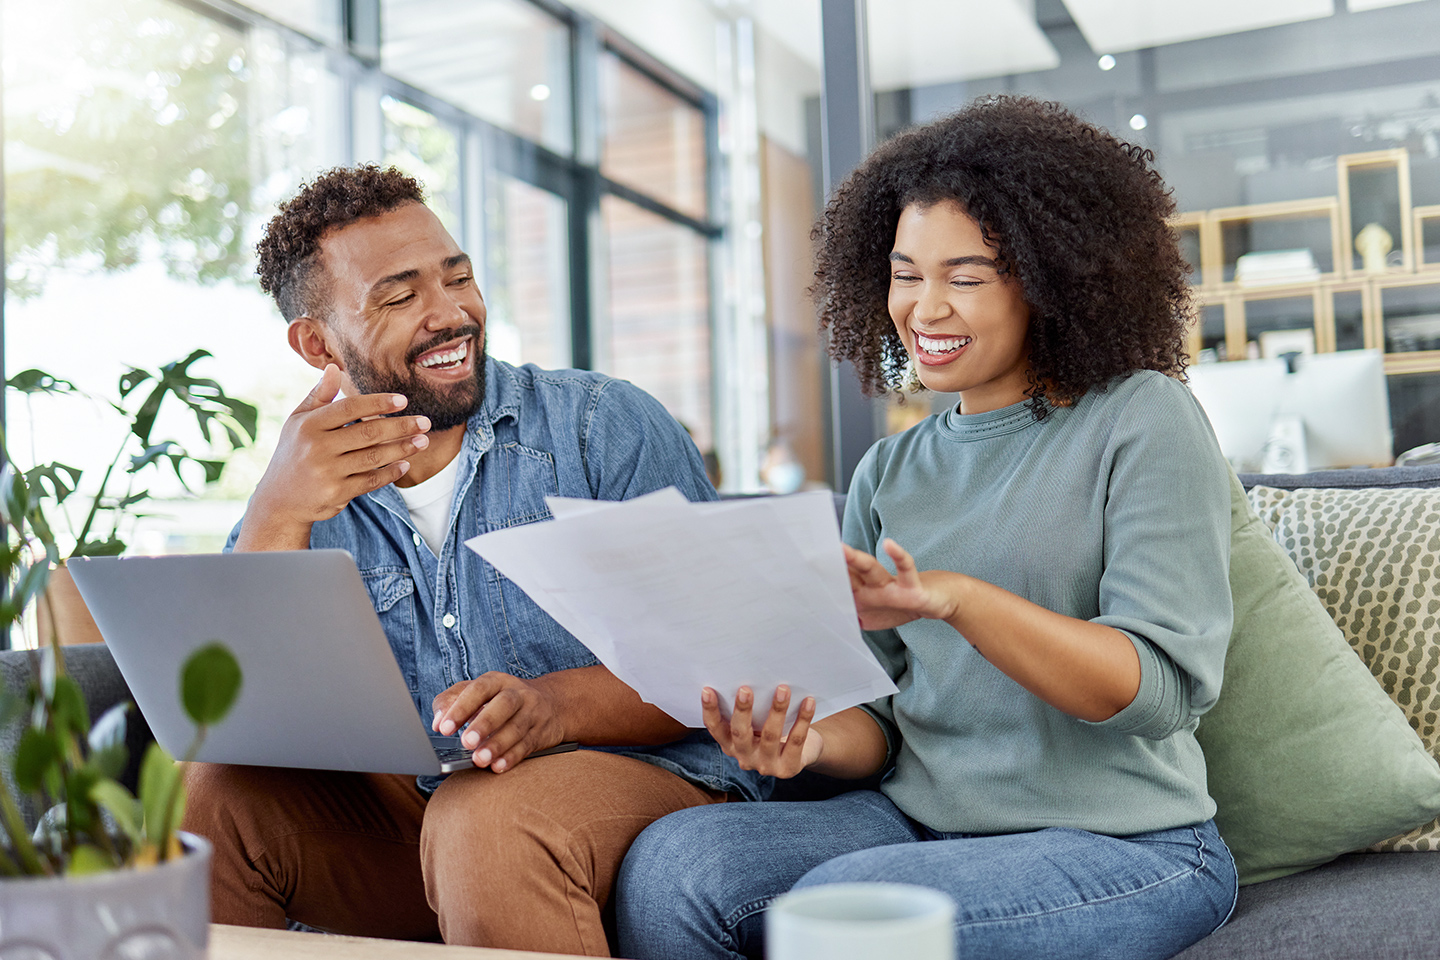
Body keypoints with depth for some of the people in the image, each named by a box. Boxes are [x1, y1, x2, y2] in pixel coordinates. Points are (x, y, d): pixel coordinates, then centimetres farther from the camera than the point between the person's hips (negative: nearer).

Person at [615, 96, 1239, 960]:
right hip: (924, 820, 5)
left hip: (1126, 846, -4)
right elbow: (883, 717, 10)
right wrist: (813, 740, -15)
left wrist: (956, 597, -29)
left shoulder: (1143, 420, -4)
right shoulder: (889, 474, 12)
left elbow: (1164, 686, -14)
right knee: (670, 862, -21)